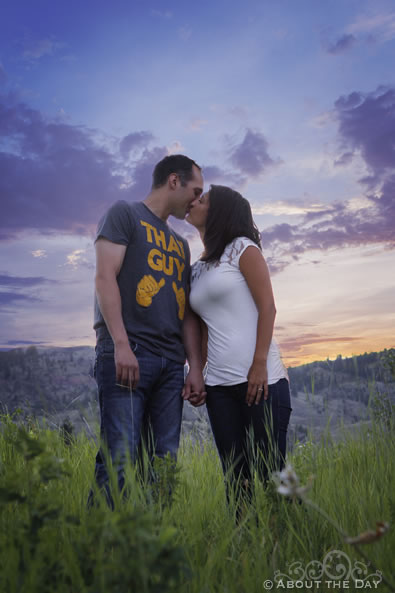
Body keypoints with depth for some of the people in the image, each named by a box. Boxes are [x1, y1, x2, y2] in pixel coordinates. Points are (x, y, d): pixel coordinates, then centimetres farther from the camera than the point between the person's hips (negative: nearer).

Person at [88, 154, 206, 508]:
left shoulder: (180, 244, 26)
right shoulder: (125, 215, 7)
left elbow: (187, 310, 19)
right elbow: (105, 276, -6)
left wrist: (196, 368, 9)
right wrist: (121, 344, -16)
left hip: (171, 363, 7)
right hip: (127, 354, -6)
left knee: (166, 461, 3)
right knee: (121, 459, -11)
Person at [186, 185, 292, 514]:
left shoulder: (243, 248, 2)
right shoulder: (197, 268, 19)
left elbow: (267, 308, -6)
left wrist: (260, 366, -15)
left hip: (260, 378, -6)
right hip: (219, 385, 6)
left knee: (271, 474, -4)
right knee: (236, 478, 7)